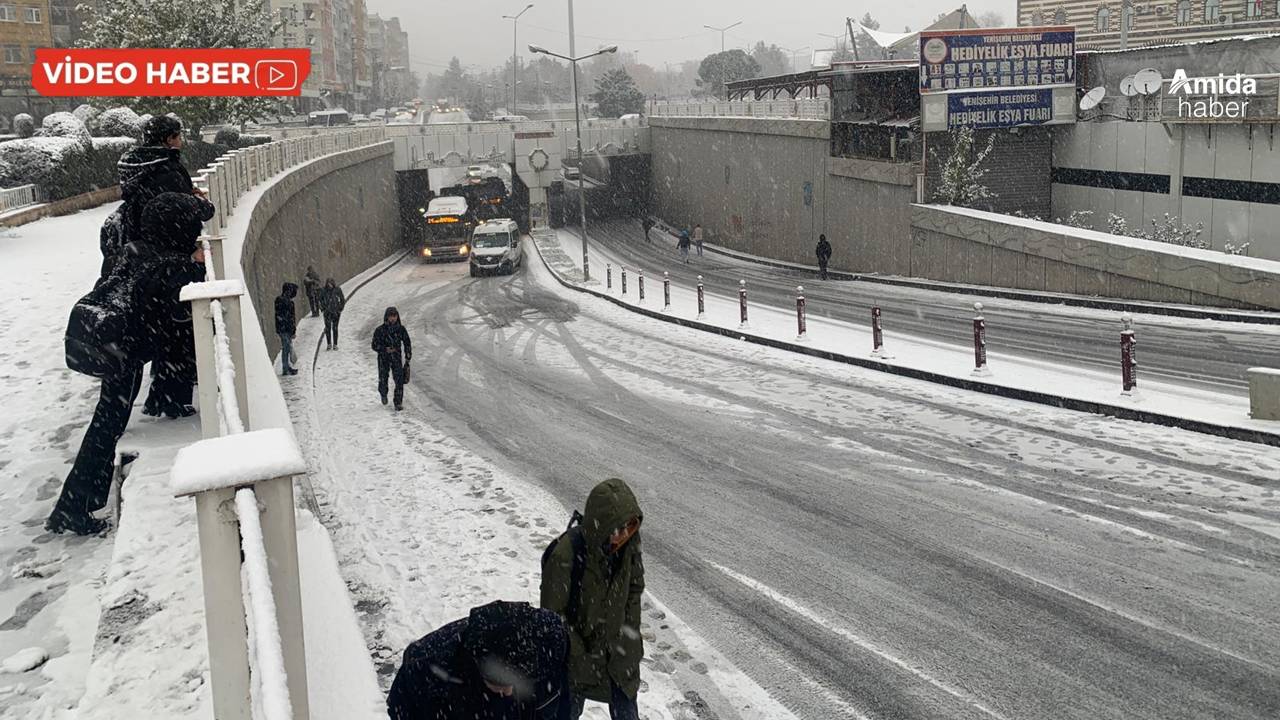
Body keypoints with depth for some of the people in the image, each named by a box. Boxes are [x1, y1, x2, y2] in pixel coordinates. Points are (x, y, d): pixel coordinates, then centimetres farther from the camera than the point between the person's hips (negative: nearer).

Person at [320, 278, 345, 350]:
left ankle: (335, 344, 8)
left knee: (335, 328, 2)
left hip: (336, 312, -1)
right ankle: (329, 344, 5)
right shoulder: (323, 290, -2)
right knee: (327, 328, -4)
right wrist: (322, 309, 5)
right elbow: (320, 300, 13)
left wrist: (340, 309, 0)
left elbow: (343, 300, 4)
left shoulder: (337, 290, -6)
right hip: (327, 312, 1)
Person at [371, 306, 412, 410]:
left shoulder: (401, 329, -1)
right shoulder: (380, 330, -6)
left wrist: (408, 357, 5)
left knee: (399, 380, -10)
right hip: (383, 359, 0)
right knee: (383, 380, 8)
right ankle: (383, 394, 41)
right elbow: (374, 345, -3)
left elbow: (407, 343, 10)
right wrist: (385, 349, -19)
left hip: (397, 358, 1)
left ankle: (399, 403, -5)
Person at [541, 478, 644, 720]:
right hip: (578, 654, -4)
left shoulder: (628, 542, -18)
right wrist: (580, 654, -14)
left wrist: (629, 632, 1)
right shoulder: (564, 556, -34)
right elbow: (553, 614, -20)